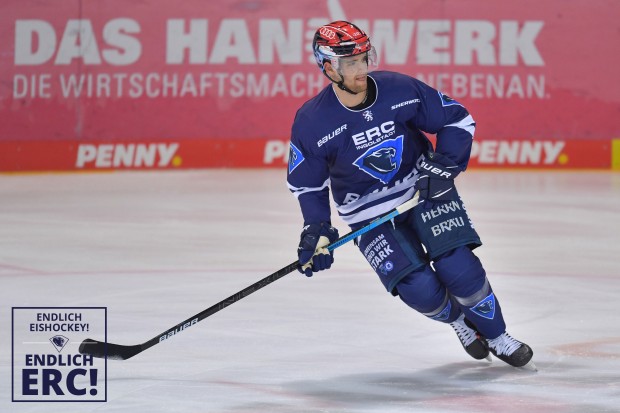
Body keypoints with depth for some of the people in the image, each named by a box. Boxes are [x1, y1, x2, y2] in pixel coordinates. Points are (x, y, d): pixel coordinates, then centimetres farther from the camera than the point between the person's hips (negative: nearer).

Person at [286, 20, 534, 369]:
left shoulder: (401, 90, -17)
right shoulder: (311, 123, -17)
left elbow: (458, 120, -4)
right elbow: (307, 183, -3)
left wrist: (443, 165, -16)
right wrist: (316, 230, -13)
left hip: (424, 190, 1)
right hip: (369, 214, -1)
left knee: (458, 267, -15)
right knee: (420, 290, -14)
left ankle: (497, 338, 9)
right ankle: (458, 319, 20)